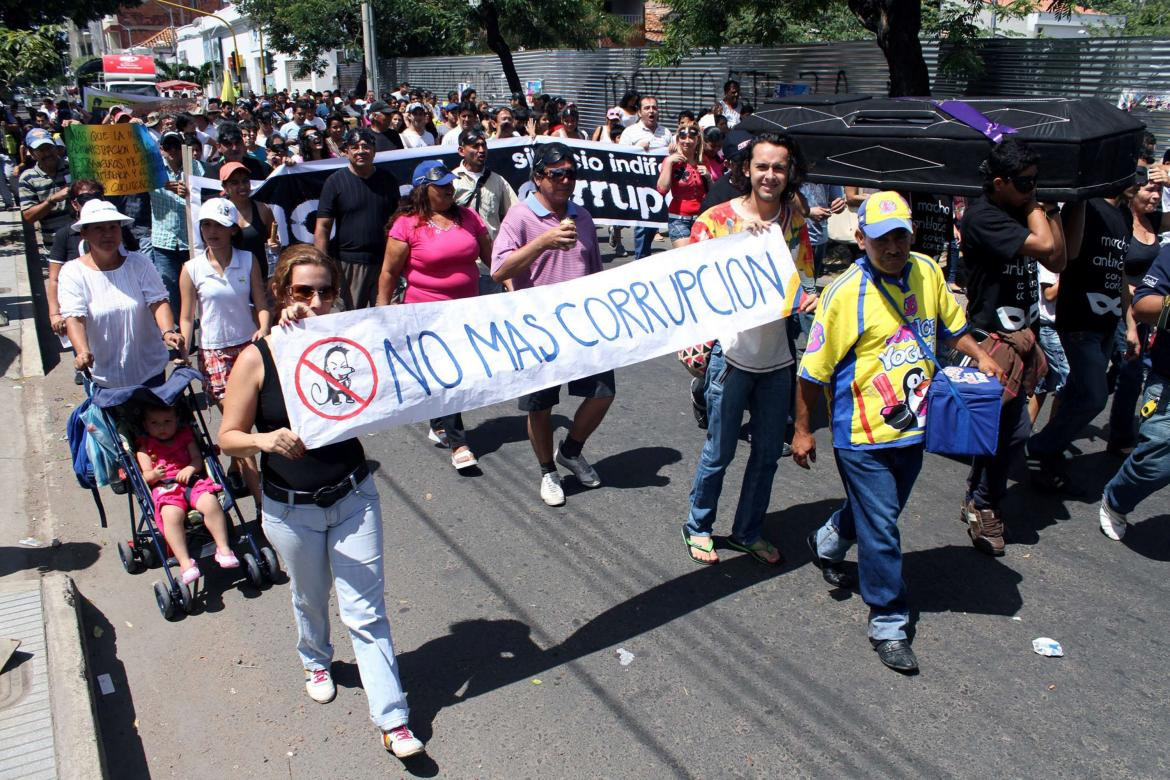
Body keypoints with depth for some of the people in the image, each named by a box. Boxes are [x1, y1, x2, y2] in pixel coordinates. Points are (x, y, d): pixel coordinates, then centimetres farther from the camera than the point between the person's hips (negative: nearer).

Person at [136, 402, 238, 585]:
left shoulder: (185, 435, 20)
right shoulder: (145, 446, 15)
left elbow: (198, 458, 13)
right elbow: (146, 476, 7)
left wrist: (190, 469, -10)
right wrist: (153, 475, -18)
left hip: (192, 481, 2)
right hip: (164, 488, -2)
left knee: (210, 502, -30)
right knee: (171, 514, -34)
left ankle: (223, 548, -19)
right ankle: (185, 563, -34)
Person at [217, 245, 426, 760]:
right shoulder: (257, 360, -11)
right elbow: (228, 438, -8)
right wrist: (265, 439, -30)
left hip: (353, 496, 1)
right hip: (291, 509, 0)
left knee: (366, 610, 2)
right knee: (310, 599, 22)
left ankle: (393, 721, 9)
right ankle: (316, 662, 54)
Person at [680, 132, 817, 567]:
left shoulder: (794, 221, 4)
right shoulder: (718, 219, -8)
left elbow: (802, 281, 10)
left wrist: (810, 299, -14)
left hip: (778, 355, 5)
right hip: (732, 354, -4)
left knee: (768, 452, 15)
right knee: (719, 452, 6)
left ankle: (748, 532, 34)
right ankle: (698, 527, 29)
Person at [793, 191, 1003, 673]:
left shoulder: (927, 273, 0)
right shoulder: (846, 292, -17)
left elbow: (950, 327, 19)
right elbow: (813, 370, -12)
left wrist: (979, 356, 1)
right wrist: (802, 430, -7)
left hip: (913, 426, 7)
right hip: (862, 434, -6)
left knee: (881, 510, 24)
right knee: (880, 529, 0)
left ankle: (827, 544, 53)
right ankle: (888, 625, 16)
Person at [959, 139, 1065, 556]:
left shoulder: (1021, 212, 8)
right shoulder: (982, 215, -17)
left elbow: (1057, 261, 5)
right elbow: (1044, 245, -27)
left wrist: (1049, 207, 0)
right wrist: (1033, 205, -10)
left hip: (1019, 333, 8)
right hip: (993, 337, -8)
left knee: (1000, 422, 14)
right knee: (1015, 427, -6)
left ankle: (978, 497, 29)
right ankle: (983, 506, 12)